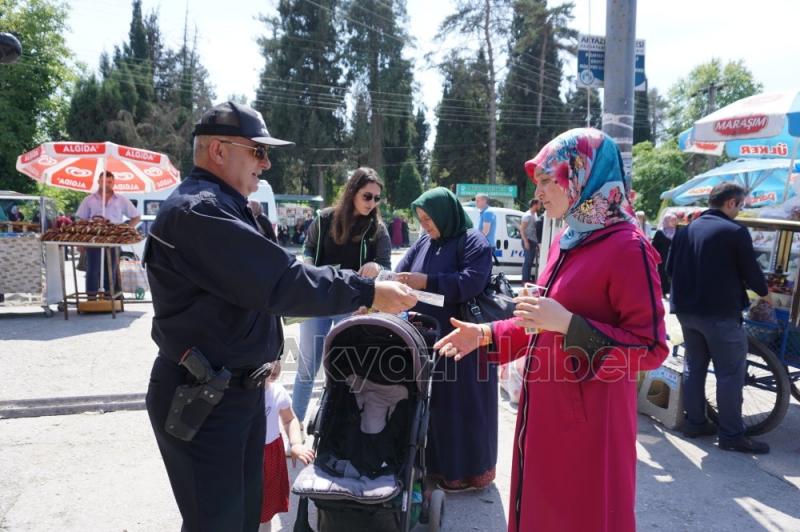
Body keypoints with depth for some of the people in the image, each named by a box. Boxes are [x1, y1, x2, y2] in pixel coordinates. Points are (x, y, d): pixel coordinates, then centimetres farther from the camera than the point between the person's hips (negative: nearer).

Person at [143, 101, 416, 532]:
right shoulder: (197, 210, -21)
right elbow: (281, 282, -28)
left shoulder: (218, 206, 15)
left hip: (240, 390, 10)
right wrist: (367, 292, -22)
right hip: (201, 399, -10)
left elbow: (262, 283, 14)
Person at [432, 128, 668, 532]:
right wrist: (487, 334, 10)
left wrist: (569, 325, -28)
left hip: (589, 422, -8)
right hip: (546, 412, 8)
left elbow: (651, 349, -19)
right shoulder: (564, 243, 8)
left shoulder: (627, 249, -18)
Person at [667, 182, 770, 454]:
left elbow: (670, 267, 12)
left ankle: (694, 423, 22)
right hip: (720, 311, -7)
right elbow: (751, 272, -7)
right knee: (730, 373, 1)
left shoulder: (686, 229, 8)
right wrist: (763, 291, 14)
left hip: (686, 309, 7)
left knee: (694, 366, 15)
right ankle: (731, 435, 6)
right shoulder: (735, 231, -11)